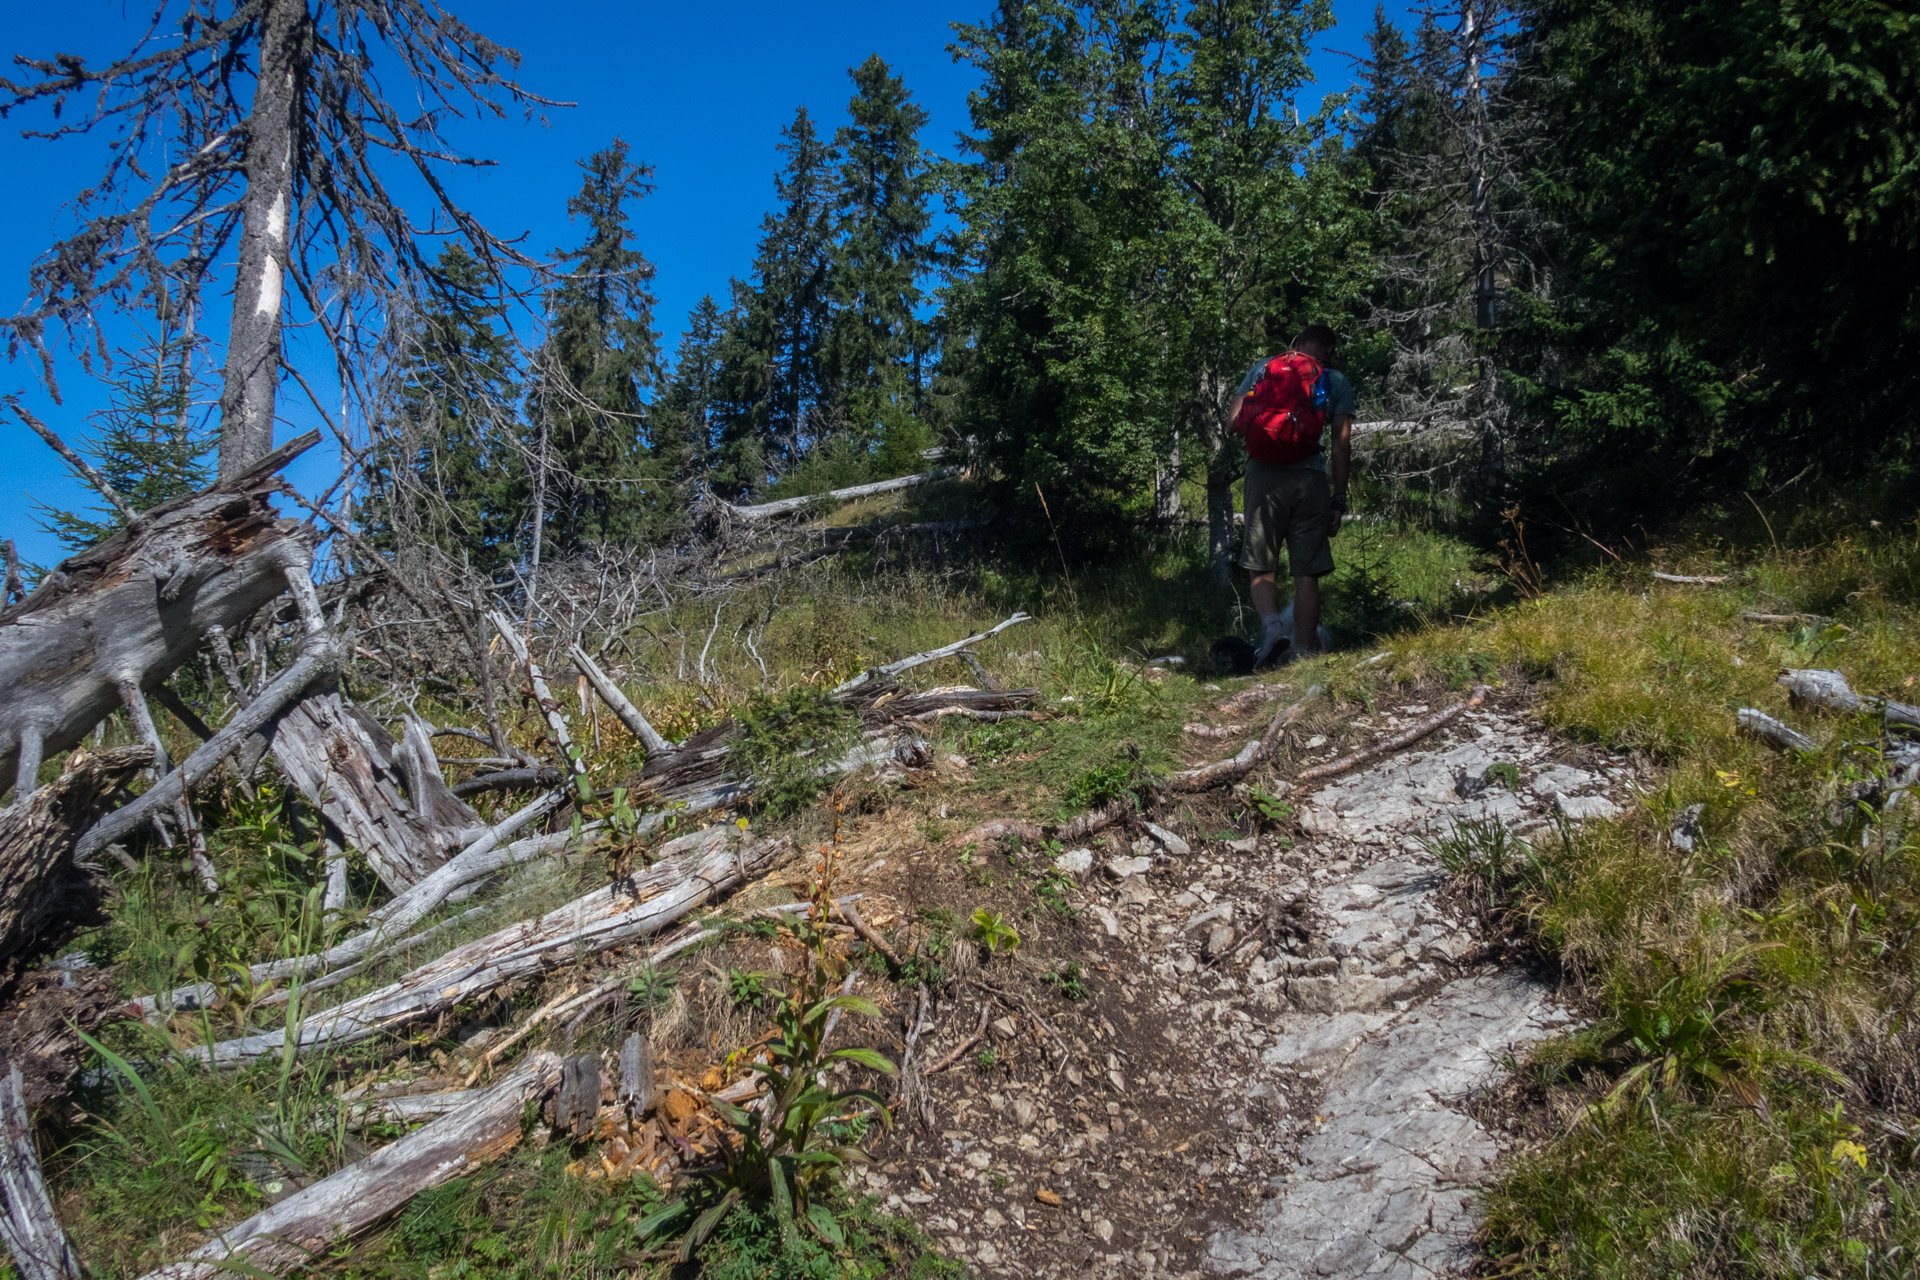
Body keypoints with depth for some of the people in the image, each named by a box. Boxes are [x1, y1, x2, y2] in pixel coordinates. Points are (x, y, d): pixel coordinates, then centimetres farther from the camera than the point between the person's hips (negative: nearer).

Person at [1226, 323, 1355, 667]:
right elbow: (1342, 444, 5)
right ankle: (1303, 651, 1)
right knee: (1306, 573, 3)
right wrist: (1339, 497, 7)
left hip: (1264, 474, 0)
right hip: (1311, 478, 0)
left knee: (1261, 566, 7)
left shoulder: (1262, 368, 13)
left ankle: (1272, 623, -18)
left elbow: (1234, 422, 7)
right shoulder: (1337, 382, 11)